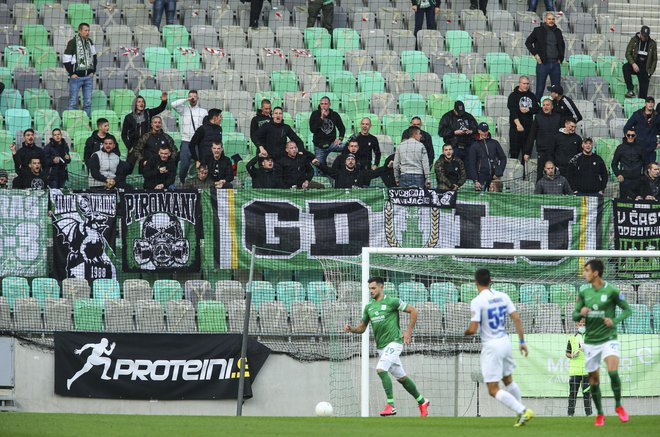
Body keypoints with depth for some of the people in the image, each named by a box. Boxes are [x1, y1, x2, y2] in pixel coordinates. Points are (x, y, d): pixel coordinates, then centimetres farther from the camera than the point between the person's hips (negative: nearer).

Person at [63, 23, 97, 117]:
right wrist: (72, 73, -10)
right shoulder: (73, 42, -7)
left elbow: (94, 57, 21)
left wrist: (93, 71, 11)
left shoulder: (89, 42, 10)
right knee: (73, 102, -2)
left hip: (88, 77, 5)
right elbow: (66, 60, -8)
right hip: (77, 77, -5)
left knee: (88, 102, 6)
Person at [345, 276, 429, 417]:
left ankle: (391, 405, -22)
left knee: (381, 369, -24)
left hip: (393, 342, -7)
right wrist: (351, 329, -4)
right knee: (401, 377, 13)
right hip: (381, 347, 7)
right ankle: (422, 402, 28)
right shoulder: (369, 307, 12)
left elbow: (413, 310, -3)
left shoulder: (391, 302, -7)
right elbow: (362, 327, 17)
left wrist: (409, 331, -6)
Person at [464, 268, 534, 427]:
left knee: (493, 390, -2)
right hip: (505, 341, 7)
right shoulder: (503, 296, 2)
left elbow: (473, 329, -18)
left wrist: (466, 332, 6)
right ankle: (522, 413, 28)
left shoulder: (477, 301, -15)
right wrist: (522, 341, 8)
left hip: (491, 347, -7)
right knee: (508, 380, 25)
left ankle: (522, 411, -14)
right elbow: (517, 319, 1)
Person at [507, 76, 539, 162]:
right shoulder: (513, 96, -1)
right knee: (514, 151, -6)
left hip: (528, 127, 4)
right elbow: (513, 111, -12)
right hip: (516, 127, -4)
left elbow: (537, 109, 7)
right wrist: (518, 124, -22)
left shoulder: (532, 96, 13)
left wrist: (528, 110, -14)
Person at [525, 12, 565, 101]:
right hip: (543, 63, -4)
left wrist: (560, 57, 14)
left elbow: (562, 45, 27)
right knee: (540, 89, -2)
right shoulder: (538, 31, 0)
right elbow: (528, 42, 5)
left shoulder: (557, 32, 12)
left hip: (555, 63, 4)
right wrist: (535, 54, -4)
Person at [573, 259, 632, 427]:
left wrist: (615, 321, -18)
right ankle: (600, 414, 22)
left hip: (608, 338, -4)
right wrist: (580, 313, -17)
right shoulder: (584, 291, 3)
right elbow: (574, 316, 7)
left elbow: (627, 310, -1)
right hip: (590, 341, 4)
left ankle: (618, 405, -2)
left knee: (613, 372, -24)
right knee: (594, 380, 5)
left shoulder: (611, 291, -9)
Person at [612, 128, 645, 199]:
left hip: (637, 179, 1)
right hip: (625, 179, -1)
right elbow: (614, 163, 9)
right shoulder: (620, 147, 5)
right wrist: (618, 174, -4)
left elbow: (645, 163, 15)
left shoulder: (639, 148, 8)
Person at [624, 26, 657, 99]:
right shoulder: (634, 40, 1)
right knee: (625, 67, -33)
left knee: (643, 90, -6)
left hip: (645, 69, 1)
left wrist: (650, 72, -1)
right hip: (635, 65, -1)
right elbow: (628, 54, -2)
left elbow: (654, 59, 9)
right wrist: (633, 64, -19)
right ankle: (630, 90, -33)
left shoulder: (652, 44, 3)